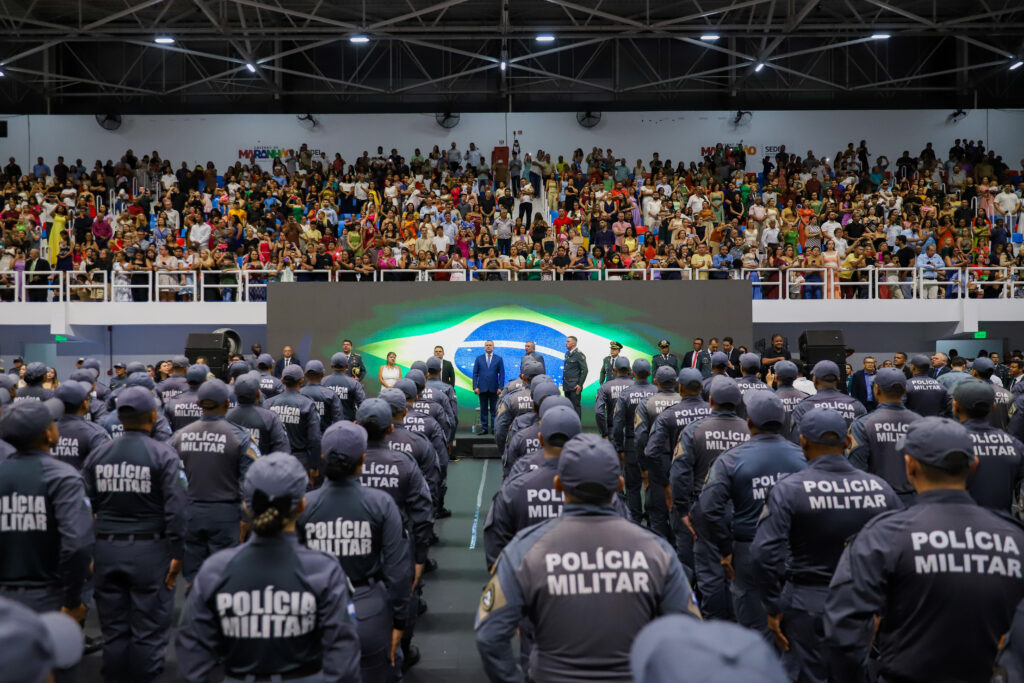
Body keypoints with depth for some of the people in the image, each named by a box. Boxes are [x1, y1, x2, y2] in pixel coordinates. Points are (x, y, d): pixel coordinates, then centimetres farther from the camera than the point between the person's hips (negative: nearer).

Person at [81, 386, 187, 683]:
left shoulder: (96, 455, 3)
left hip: (107, 550, 4)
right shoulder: (163, 454, -9)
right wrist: (177, 553, -8)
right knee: (149, 630, 4)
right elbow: (175, 508, -14)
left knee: (113, 629, 13)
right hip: (150, 549, -4)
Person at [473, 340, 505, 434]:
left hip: (494, 388, -1)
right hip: (482, 388, 1)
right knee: (483, 409, 4)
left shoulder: (499, 359, 5)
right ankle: (484, 428, 9)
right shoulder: (479, 358, 8)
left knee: (494, 409, 2)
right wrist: (475, 387, -4)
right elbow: (475, 373, 6)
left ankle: (494, 428, 6)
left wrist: (500, 387, -6)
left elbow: (501, 374, 3)